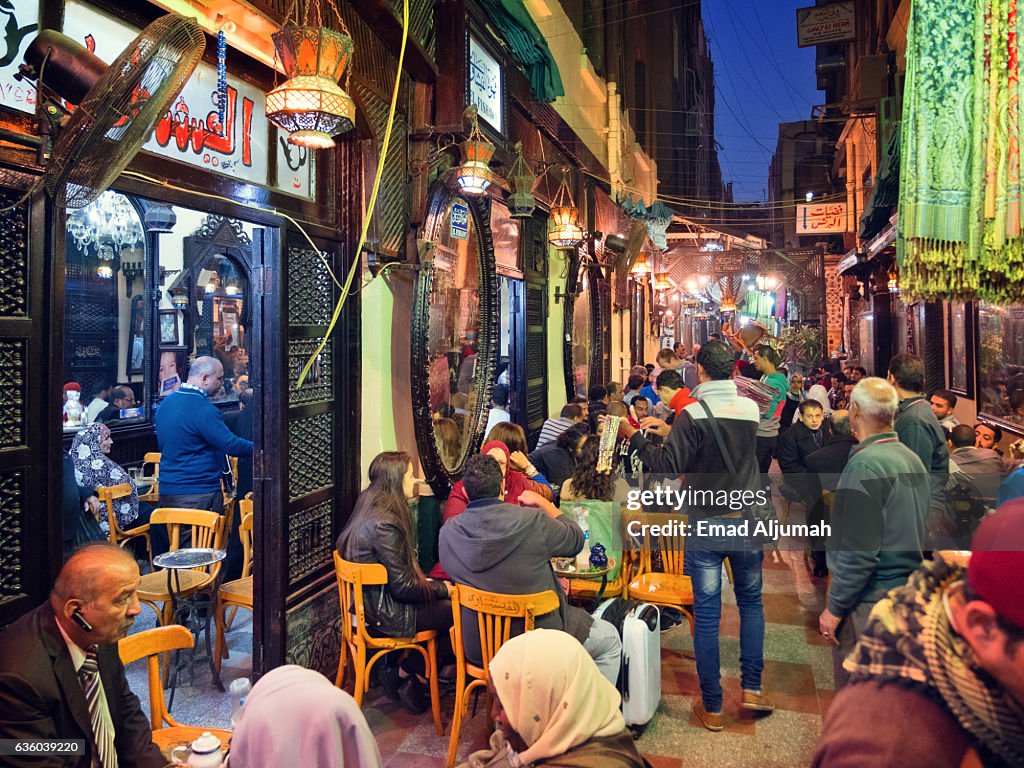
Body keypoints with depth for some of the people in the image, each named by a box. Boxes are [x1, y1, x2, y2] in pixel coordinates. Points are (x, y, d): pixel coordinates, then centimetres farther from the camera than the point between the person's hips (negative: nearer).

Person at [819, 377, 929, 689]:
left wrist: (835, 608, -14)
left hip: (869, 603, -9)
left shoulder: (865, 464, -20)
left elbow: (858, 551, -22)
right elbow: (914, 531, 13)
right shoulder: (912, 459, 7)